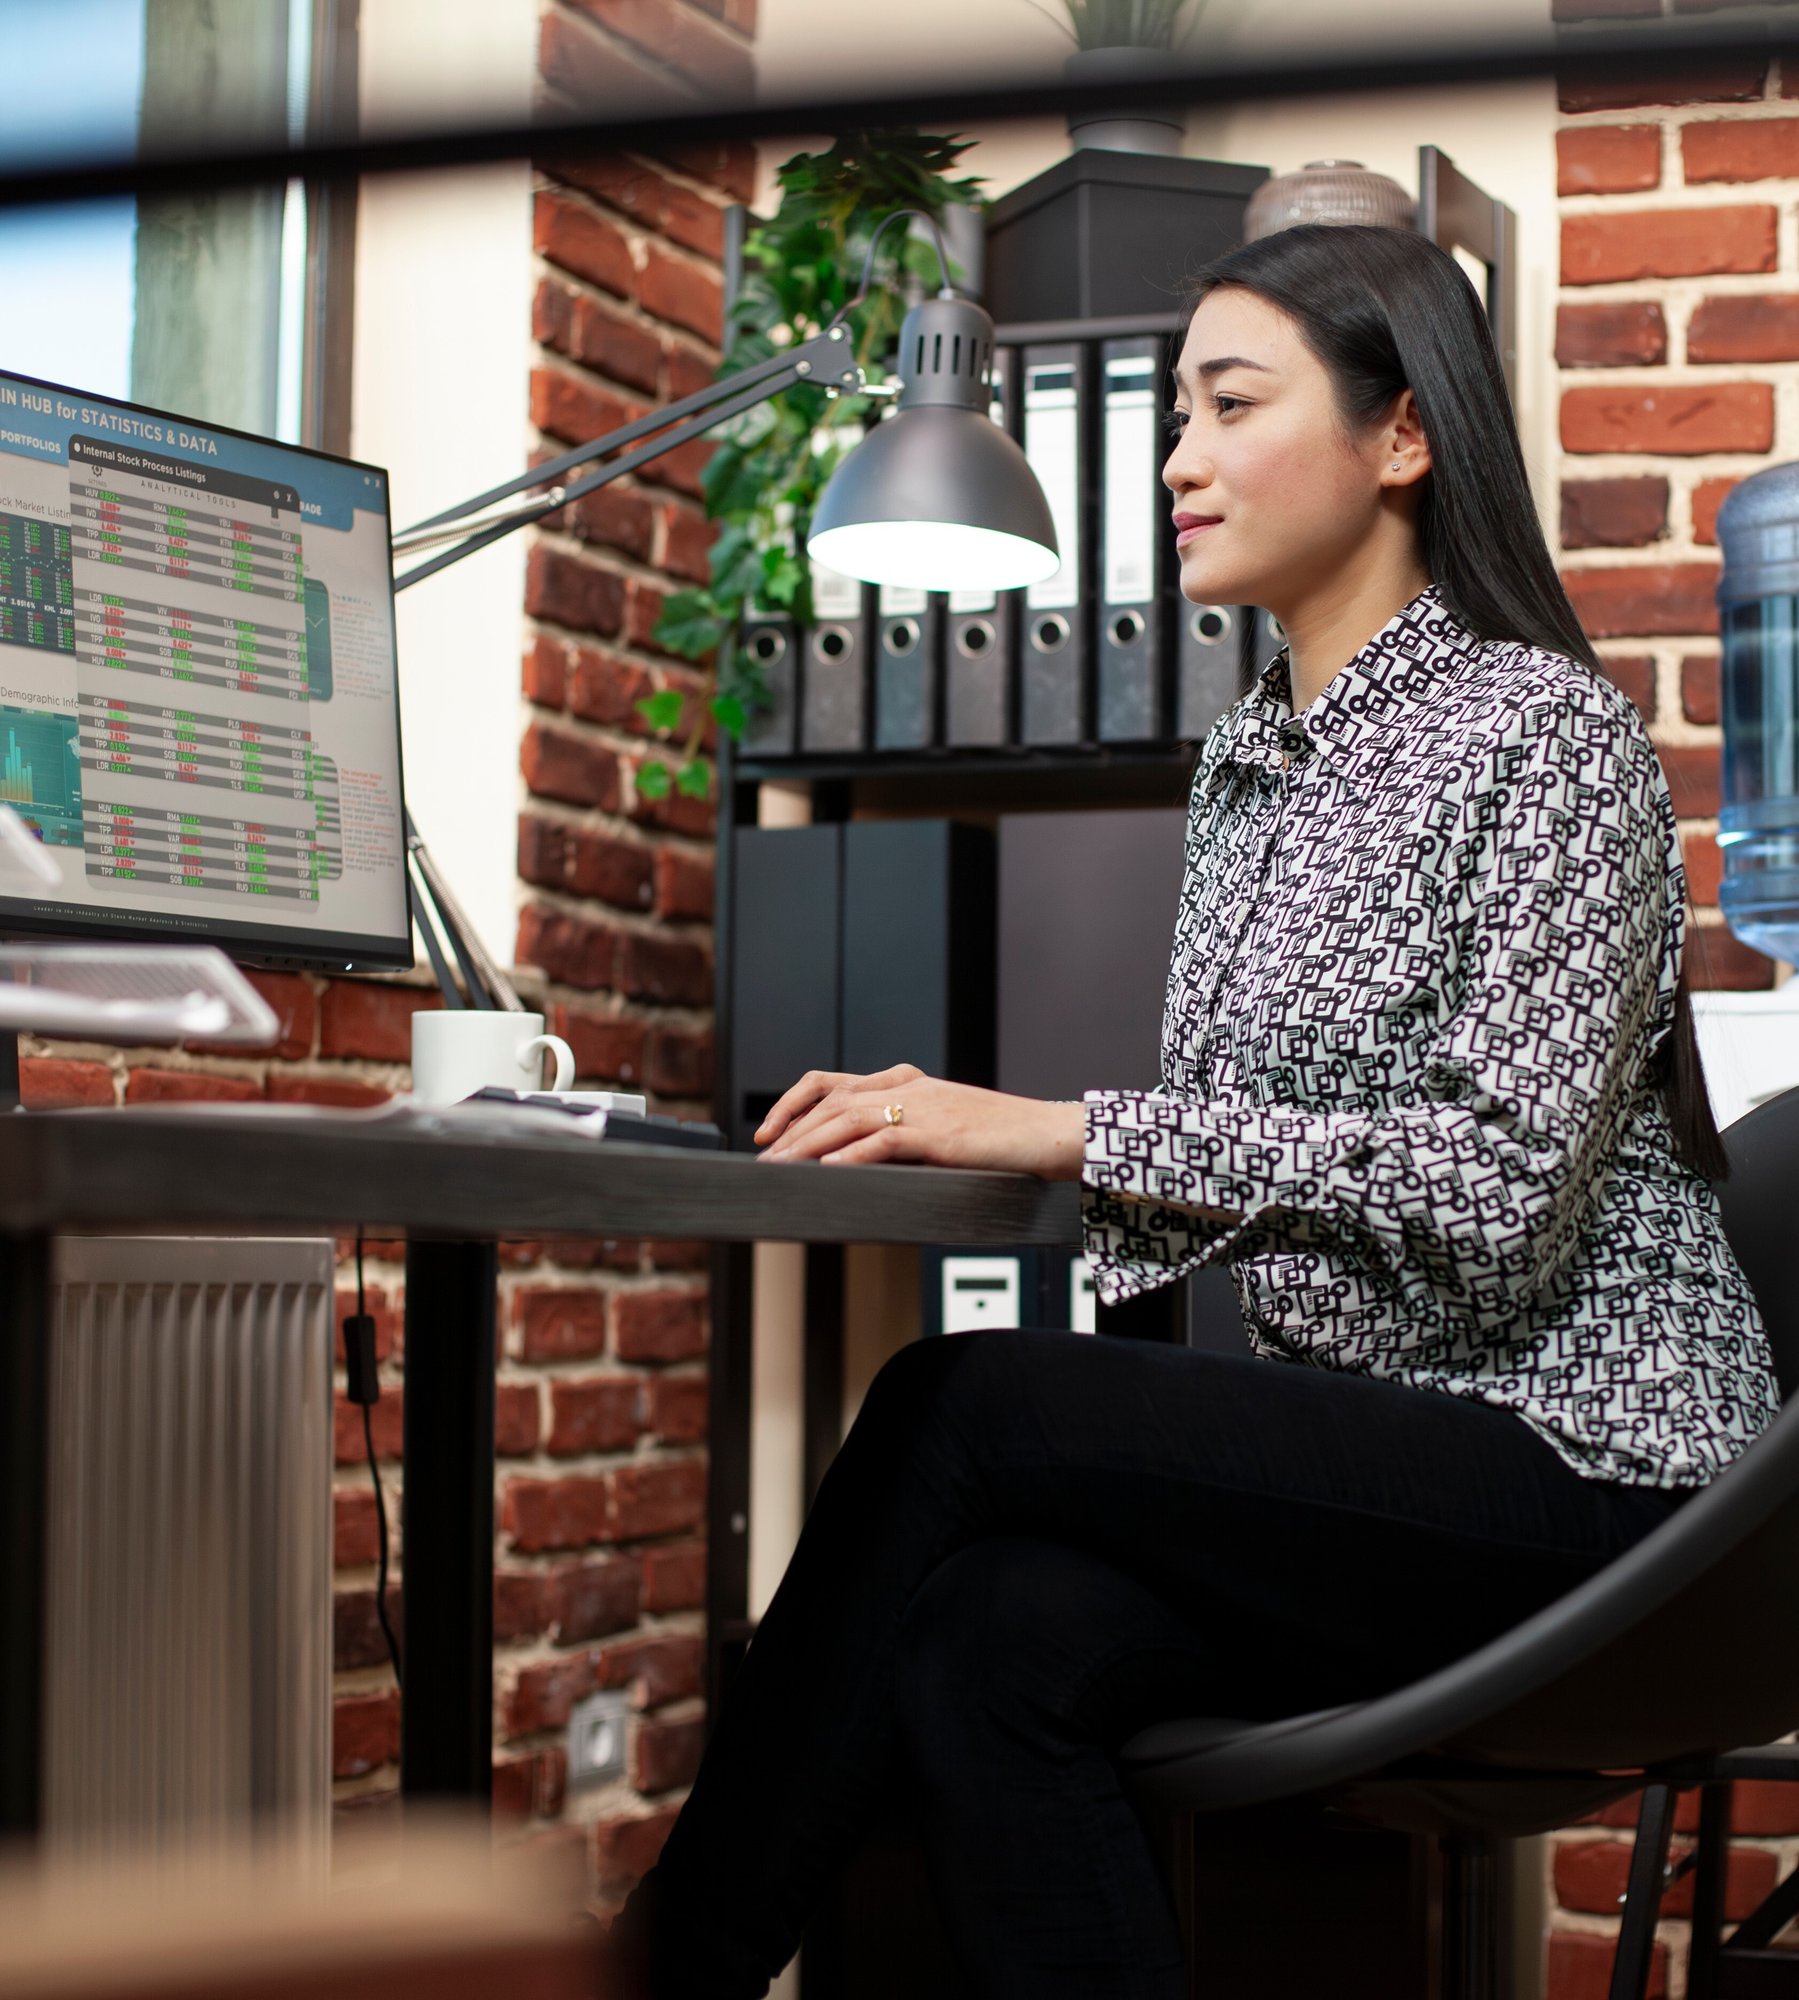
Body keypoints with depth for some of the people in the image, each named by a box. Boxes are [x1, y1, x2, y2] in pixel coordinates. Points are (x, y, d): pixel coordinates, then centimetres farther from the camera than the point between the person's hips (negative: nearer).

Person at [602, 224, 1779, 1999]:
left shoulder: (1542, 731, -10)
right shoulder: (1245, 759, 14)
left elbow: (1502, 1195, -20)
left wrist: (1067, 1132, -21)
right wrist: (969, 1121, -3)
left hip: (1576, 1453, -6)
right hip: (1358, 1445, 7)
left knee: (959, 1406, -22)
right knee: (990, 1647, -24)